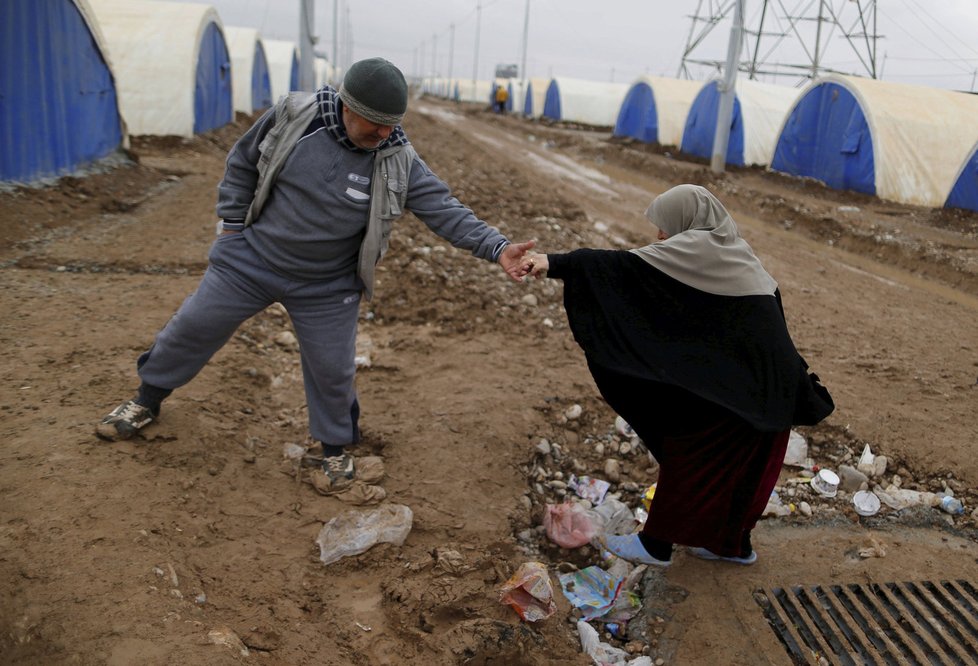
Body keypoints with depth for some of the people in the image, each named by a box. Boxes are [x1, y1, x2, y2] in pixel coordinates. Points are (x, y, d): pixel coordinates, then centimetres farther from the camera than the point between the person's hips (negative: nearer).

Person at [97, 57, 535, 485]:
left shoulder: (398, 161, -15)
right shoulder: (293, 115, -15)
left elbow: (445, 210, -18)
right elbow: (243, 163, 0)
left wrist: (496, 248, -30)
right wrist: (232, 223, 1)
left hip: (327, 287, 0)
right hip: (250, 258, 1)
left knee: (332, 370, 4)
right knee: (192, 328, 11)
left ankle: (335, 446, 31)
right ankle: (148, 399, 38)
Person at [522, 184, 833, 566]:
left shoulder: (697, 248, -13)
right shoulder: (731, 249, 16)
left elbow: (629, 267, -20)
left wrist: (556, 264, -22)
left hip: (732, 382, -9)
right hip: (763, 379, 9)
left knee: (688, 457, 5)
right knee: (737, 463, 21)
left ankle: (656, 544, 18)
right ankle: (733, 544, 35)